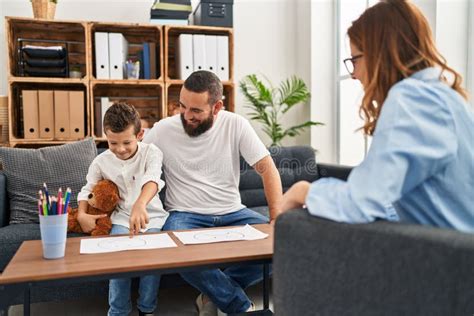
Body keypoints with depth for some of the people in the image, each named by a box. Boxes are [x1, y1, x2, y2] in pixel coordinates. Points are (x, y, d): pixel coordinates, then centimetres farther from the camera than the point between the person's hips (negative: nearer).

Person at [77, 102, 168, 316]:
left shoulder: (151, 152, -8)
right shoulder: (101, 161, 3)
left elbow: (152, 180, -27)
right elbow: (88, 190, 16)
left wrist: (140, 205, -48)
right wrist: (82, 214, -5)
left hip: (151, 215, -1)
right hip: (122, 217, 2)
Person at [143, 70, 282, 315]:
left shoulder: (236, 125, -3)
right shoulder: (163, 130, -3)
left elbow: (267, 169, -6)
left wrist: (277, 219, -19)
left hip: (232, 213, 2)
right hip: (185, 215, -1)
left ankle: (215, 293, -4)